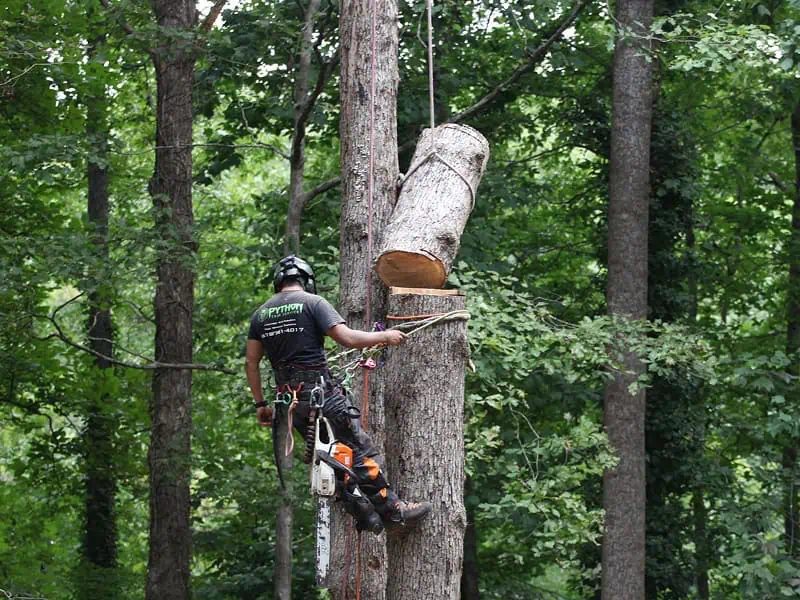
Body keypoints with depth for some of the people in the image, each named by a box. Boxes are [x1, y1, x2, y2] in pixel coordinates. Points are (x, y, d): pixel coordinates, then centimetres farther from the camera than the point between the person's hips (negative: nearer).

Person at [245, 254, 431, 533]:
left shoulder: (261, 314, 13)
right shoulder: (312, 302, -4)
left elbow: (251, 362, 12)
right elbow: (347, 338, -14)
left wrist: (261, 404, 18)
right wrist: (385, 337, -1)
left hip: (289, 400, 6)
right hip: (321, 391, -6)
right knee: (361, 450, 0)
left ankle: (364, 513, 11)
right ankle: (392, 510, 2)